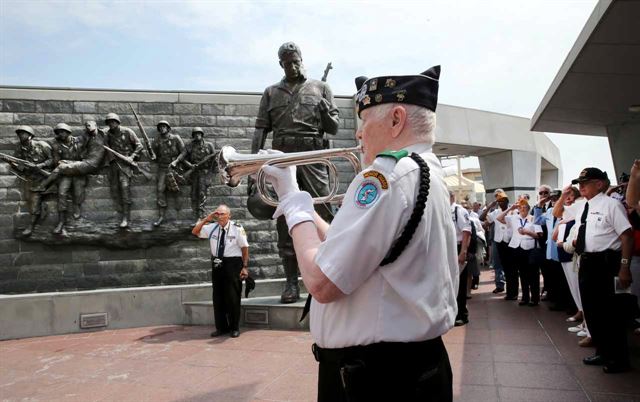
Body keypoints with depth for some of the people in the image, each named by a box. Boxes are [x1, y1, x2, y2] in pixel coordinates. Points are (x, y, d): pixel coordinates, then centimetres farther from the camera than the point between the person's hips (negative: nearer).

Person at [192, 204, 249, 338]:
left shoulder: (237, 229, -7)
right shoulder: (212, 227, 3)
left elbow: (245, 248, -6)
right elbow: (195, 232, 9)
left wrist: (245, 266, -11)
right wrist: (206, 219, -4)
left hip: (233, 263, -4)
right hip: (217, 264, 5)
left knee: (232, 296, 1)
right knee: (218, 296, 11)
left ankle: (235, 327, 15)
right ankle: (221, 327, 25)